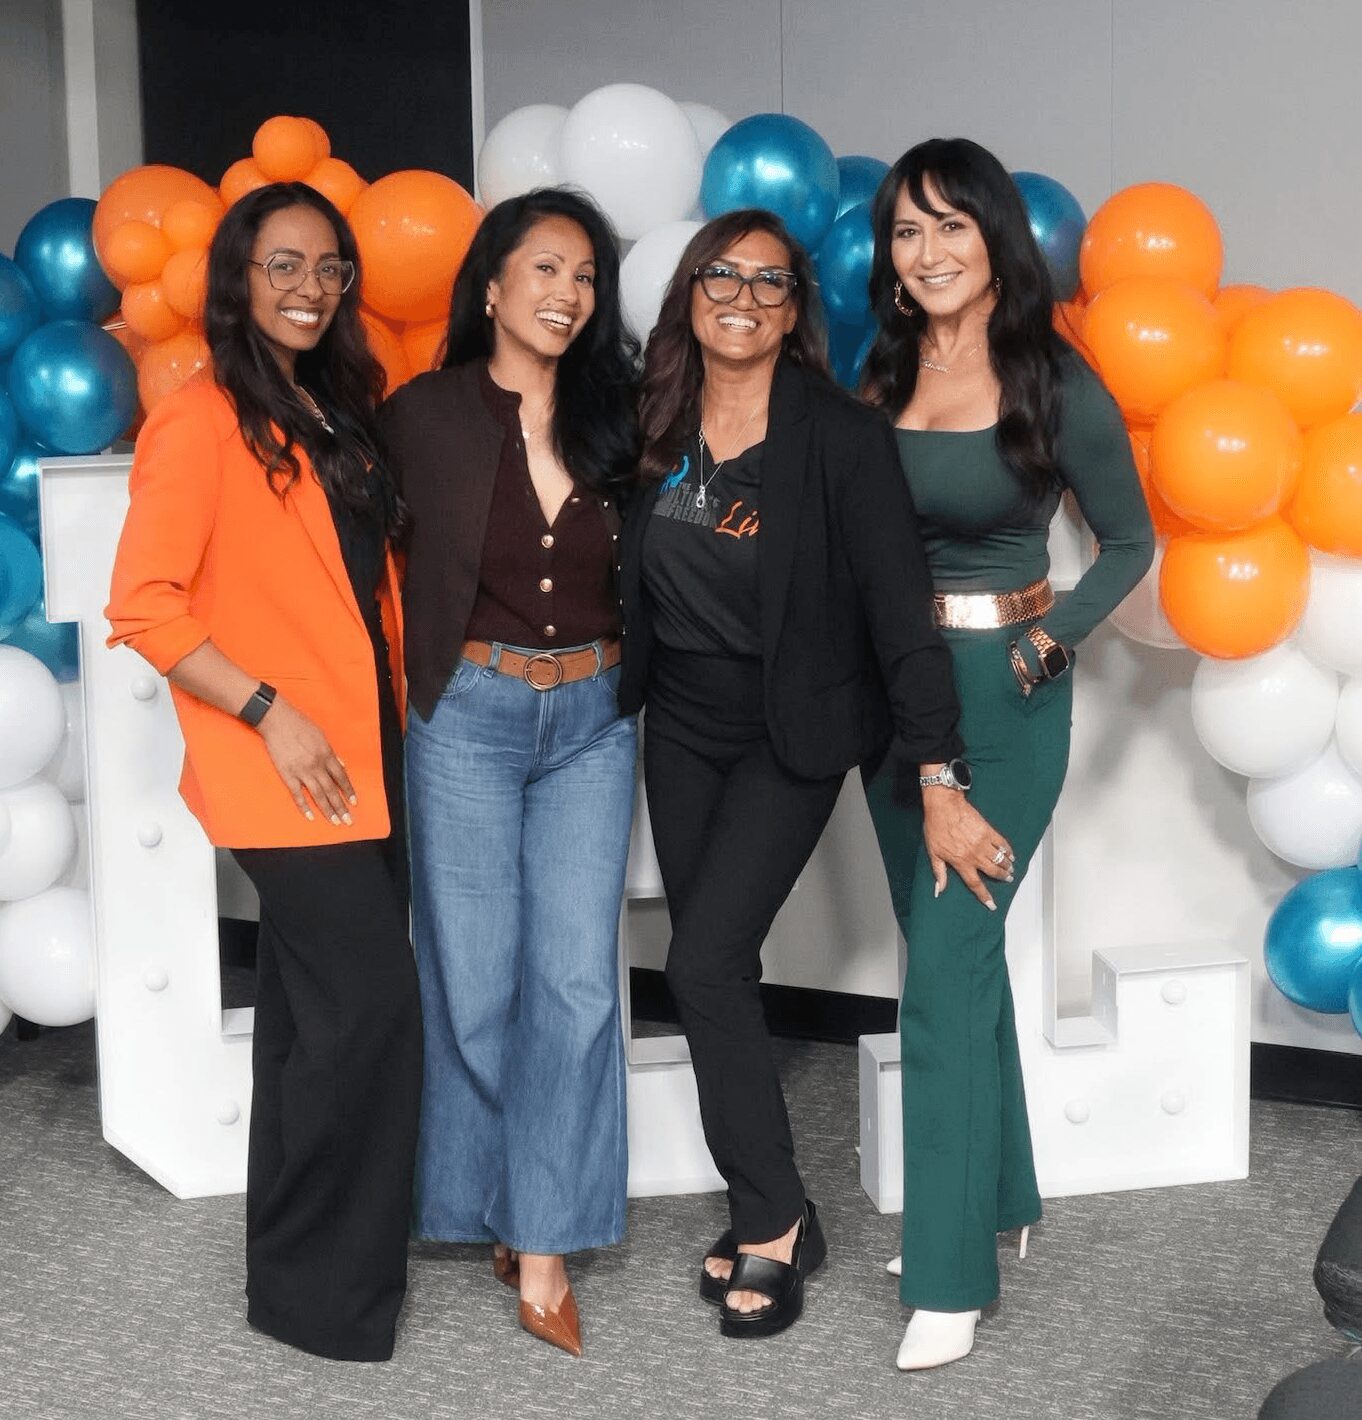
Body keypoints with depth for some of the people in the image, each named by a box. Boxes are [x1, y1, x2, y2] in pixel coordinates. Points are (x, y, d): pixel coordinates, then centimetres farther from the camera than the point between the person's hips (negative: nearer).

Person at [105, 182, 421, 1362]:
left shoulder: (338, 411, 14)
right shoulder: (203, 419, -10)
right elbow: (143, 606, -15)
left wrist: (398, 710, 13)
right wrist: (269, 712, -19)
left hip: (365, 758, 8)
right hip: (285, 767, -8)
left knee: (315, 1012, 14)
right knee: (372, 1001, -10)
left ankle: (309, 1259, 25)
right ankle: (320, 1283, 4)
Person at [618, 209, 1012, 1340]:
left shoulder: (840, 436, -15)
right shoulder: (657, 431, 0)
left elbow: (899, 607, -18)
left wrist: (938, 785, -22)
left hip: (789, 737, -5)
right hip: (679, 729, 5)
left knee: (705, 965, -14)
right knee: (717, 973, 8)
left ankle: (776, 1223, 4)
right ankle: (767, 1217, 22)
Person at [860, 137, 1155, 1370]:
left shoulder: (1059, 390, -9)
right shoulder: (878, 378, 3)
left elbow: (1129, 544, 1)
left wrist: (1049, 641, -9)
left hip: (1001, 694, -5)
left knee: (945, 963, -10)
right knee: (958, 949, 15)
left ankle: (952, 1275, -1)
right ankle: (999, 1196, 31)